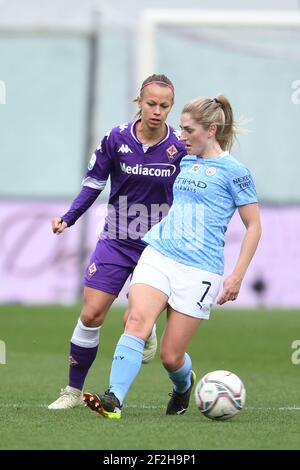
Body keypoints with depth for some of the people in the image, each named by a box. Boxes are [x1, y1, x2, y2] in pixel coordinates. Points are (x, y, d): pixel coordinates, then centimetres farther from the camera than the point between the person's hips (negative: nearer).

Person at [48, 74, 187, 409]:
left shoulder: (180, 146, -7)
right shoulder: (117, 138, -6)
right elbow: (94, 182, 3)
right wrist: (68, 218, -8)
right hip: (116, 241, 1)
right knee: (91, 315, -6)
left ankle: (147, 331, 29)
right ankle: (73, 391, 7)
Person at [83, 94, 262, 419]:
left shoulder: (233, 171, -3)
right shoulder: (186, 163, 17)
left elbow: (253, 227, 0)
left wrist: (237, 276, -6)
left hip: (199, 269, -5)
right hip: (158, 255, 5)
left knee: (171, 355, -2)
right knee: (137, 322, -22)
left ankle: (183, 386, 33)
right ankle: (113, 400, -32)